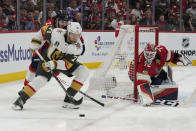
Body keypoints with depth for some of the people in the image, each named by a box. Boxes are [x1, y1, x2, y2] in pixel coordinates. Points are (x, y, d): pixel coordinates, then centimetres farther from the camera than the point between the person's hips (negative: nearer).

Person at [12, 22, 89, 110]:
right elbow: (44, 30, -9)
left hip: (66, 61, 3)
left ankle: (70, 97, -9)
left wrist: (55, 64, -46)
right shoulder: (56, 33, -30)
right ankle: (21, 99, -13)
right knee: (41, 79, -24)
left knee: (84, 72, -14)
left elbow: (67, 64, -31)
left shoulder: (78, 47, -26)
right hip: (48, 58, -3)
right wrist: (35, 42, -6)